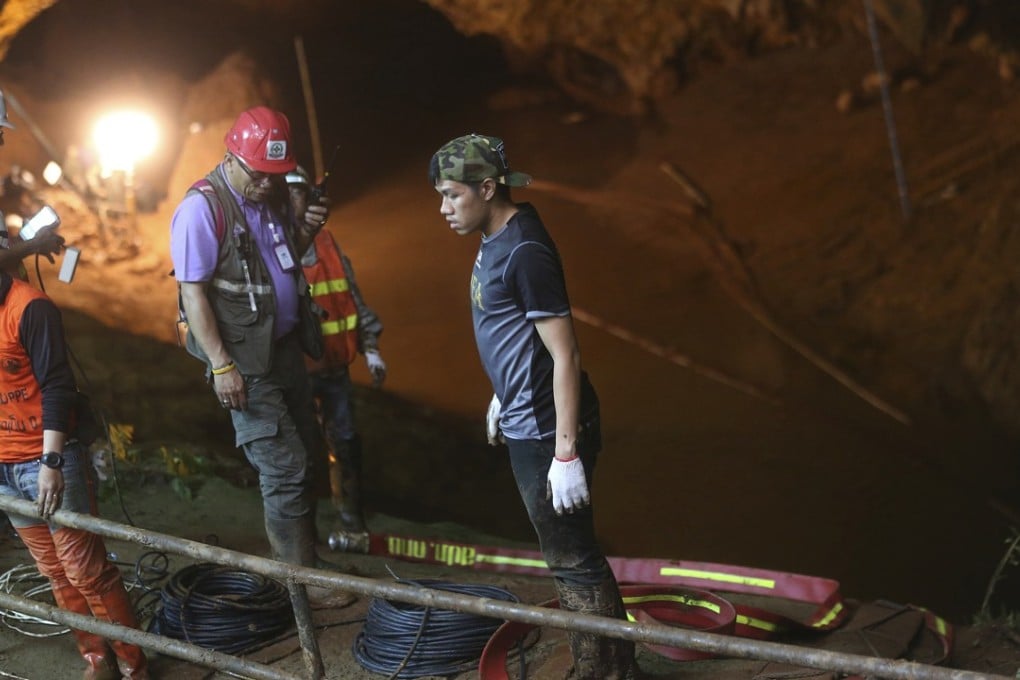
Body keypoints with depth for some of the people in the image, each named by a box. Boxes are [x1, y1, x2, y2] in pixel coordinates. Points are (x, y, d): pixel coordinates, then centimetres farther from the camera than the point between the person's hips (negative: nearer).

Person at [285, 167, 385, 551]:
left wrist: (370, 347, 11)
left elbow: (353, 298, 15)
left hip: (334, 364, 5)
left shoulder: (326, 243, 11)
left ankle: (352, 524, 19)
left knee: (346, 443, 8)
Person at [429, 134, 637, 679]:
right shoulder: (496, 240, 7)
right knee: (568, 555, 18)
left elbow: (565, 354, -23)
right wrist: (502, 396, 29)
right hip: (524, 425, 10)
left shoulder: (525, 252, -22)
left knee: (573, 561, 0)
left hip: (547, 432, -10)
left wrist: (566, 453, -23)